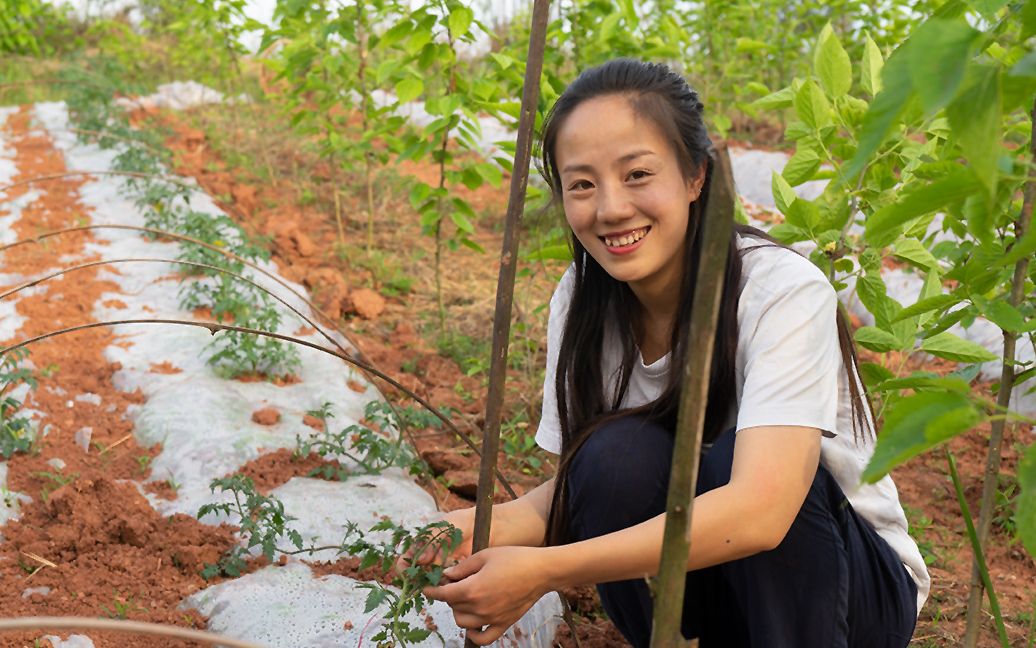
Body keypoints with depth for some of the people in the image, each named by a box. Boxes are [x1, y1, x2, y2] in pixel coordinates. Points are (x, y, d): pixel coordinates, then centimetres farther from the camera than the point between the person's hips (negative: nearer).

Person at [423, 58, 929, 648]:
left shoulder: (784, 291, -25)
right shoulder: (581, 305, -8)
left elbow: (759, 512, -36)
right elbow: (577, 487, -5)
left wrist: (543, 569, -38)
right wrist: (487, 527, -28)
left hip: (857, 582, -3)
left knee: (731, 457, -32)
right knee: (616, 454, -25)